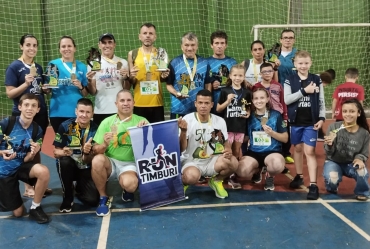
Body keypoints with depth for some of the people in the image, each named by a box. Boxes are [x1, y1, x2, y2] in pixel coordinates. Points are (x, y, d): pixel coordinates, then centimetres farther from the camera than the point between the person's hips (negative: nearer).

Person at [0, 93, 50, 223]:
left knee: (44, 172, -34)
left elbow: (27, 159, -6)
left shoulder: (37, 130, -8)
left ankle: (35, 208, -11)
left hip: (21, 165, 2)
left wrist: (33, 153, -27)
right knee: (18, 213, 4)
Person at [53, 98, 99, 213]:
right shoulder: (65, 126, -12)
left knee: (93, 200, -18)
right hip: (68, 166, 0)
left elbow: (89, 161, -11)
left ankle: (79, 187, 19)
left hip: (86, 169, 0)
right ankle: (67, 198, -12)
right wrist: (64, 152, -32)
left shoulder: (95, 129, -11)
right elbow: (56, 152, -9)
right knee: (65, 161, -36)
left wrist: (87, 152, -34)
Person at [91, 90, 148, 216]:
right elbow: (96, 150, -3)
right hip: (110, 162, 1)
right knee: (97, 160, -33)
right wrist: (104, 145, -25)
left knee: (129, 184, -33)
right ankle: (103, 197, -9)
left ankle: (127, 190, 8)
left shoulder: (141, 121, 0)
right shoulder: (107, 122, -2)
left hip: (130, 164, -1)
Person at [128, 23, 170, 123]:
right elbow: (130, 82, 8)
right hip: (139, 104, -1)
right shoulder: (132, 54, 2)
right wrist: (131, 77, -13)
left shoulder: (161, 53, 4)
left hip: (157, 103, 1)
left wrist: (164, 76, -8)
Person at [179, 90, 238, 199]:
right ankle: (182, 182, 2)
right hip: (191, 162, -4)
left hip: (212, 160, 4)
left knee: (233, 163, -26)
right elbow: (181, 149, -15)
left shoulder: (220, 121, -2)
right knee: (192, 177, -38)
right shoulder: (187, 120, -12)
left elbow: (226, 143, 11)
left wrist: (228, 151, -13)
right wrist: (183, 131, -32)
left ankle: (216, 181, 7)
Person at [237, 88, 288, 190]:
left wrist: (272, 133, -12)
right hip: (253, 152, 2)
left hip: (272, 151, -2)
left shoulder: (276, 115, 1)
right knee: (241, 171, -28)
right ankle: (257, 171, 12)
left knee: (278, 165, -38)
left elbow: (285, 138, 3)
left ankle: (270, 176, 3)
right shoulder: (249, 117, 5)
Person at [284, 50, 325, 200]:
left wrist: (321, 118, -6)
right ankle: (299, 176, 32)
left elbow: (321, 101, 4)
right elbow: (286, 100, -13)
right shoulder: (290, 80, -2)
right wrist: (304, 90, -19)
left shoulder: (317, 80, 1)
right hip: (296, 121, 1)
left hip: (311, 122, -1)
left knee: (309, 151, -6)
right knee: (298, 148, 14)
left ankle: (313, 185, -7)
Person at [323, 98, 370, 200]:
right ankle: (332, 188, 11)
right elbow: (329, 153, -13)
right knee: (332, 179, -31)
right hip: (334, 162, -1)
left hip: (351, 164, 1)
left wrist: (360, 159, -23)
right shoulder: (334, 127, -16)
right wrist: (330, 145, -36)